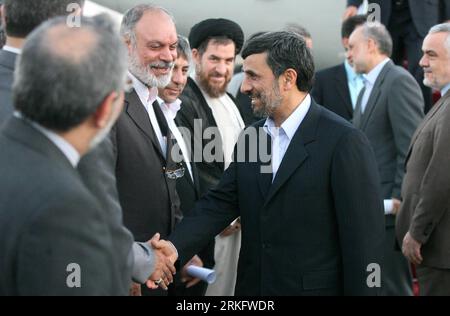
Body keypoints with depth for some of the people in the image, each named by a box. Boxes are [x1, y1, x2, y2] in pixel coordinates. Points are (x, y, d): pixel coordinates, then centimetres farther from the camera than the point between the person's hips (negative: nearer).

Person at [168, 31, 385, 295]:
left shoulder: (344, 141, -14)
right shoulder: (250, 136, 7)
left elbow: (364, 238, -14)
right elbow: (219, 204, 1)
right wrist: (171, 251, -13)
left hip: (316, 287, -6)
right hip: (253, 286, 6)